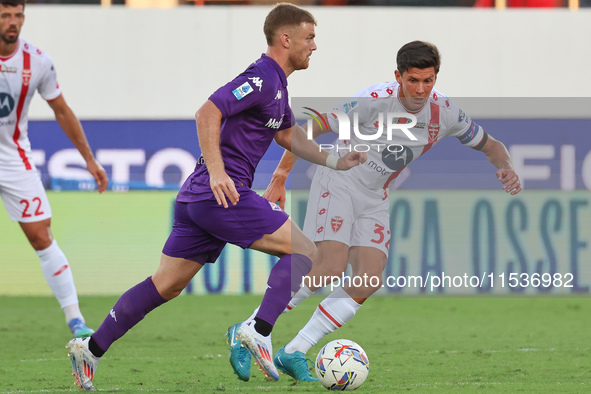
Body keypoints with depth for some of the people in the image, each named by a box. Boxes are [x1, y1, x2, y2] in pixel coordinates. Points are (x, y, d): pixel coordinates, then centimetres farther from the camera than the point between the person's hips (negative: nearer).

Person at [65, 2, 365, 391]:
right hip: (223, 194, -10)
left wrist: (333, 161, 26)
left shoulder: (276, 83, 20)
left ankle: (92, 348, 8)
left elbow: (287, 134, 34)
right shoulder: (261, 78, -12)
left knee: (167, 284, 9)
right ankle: (259, 331, -16)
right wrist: (217, 172, -29)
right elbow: (208, 113, -22)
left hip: (196, 198, 10)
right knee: (303, 251, -7)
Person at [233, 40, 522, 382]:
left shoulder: (444, 113, -6)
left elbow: (491, 145, 9)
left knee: (369, 281, -11)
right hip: (338, 181, -6)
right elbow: (310, 130, -15)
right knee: (331, 267, -24)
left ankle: (293, 353, -6)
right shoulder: (375, 101, -22)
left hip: (375, 198, 6)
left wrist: (507, 169, -14)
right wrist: (280, 178, -17)